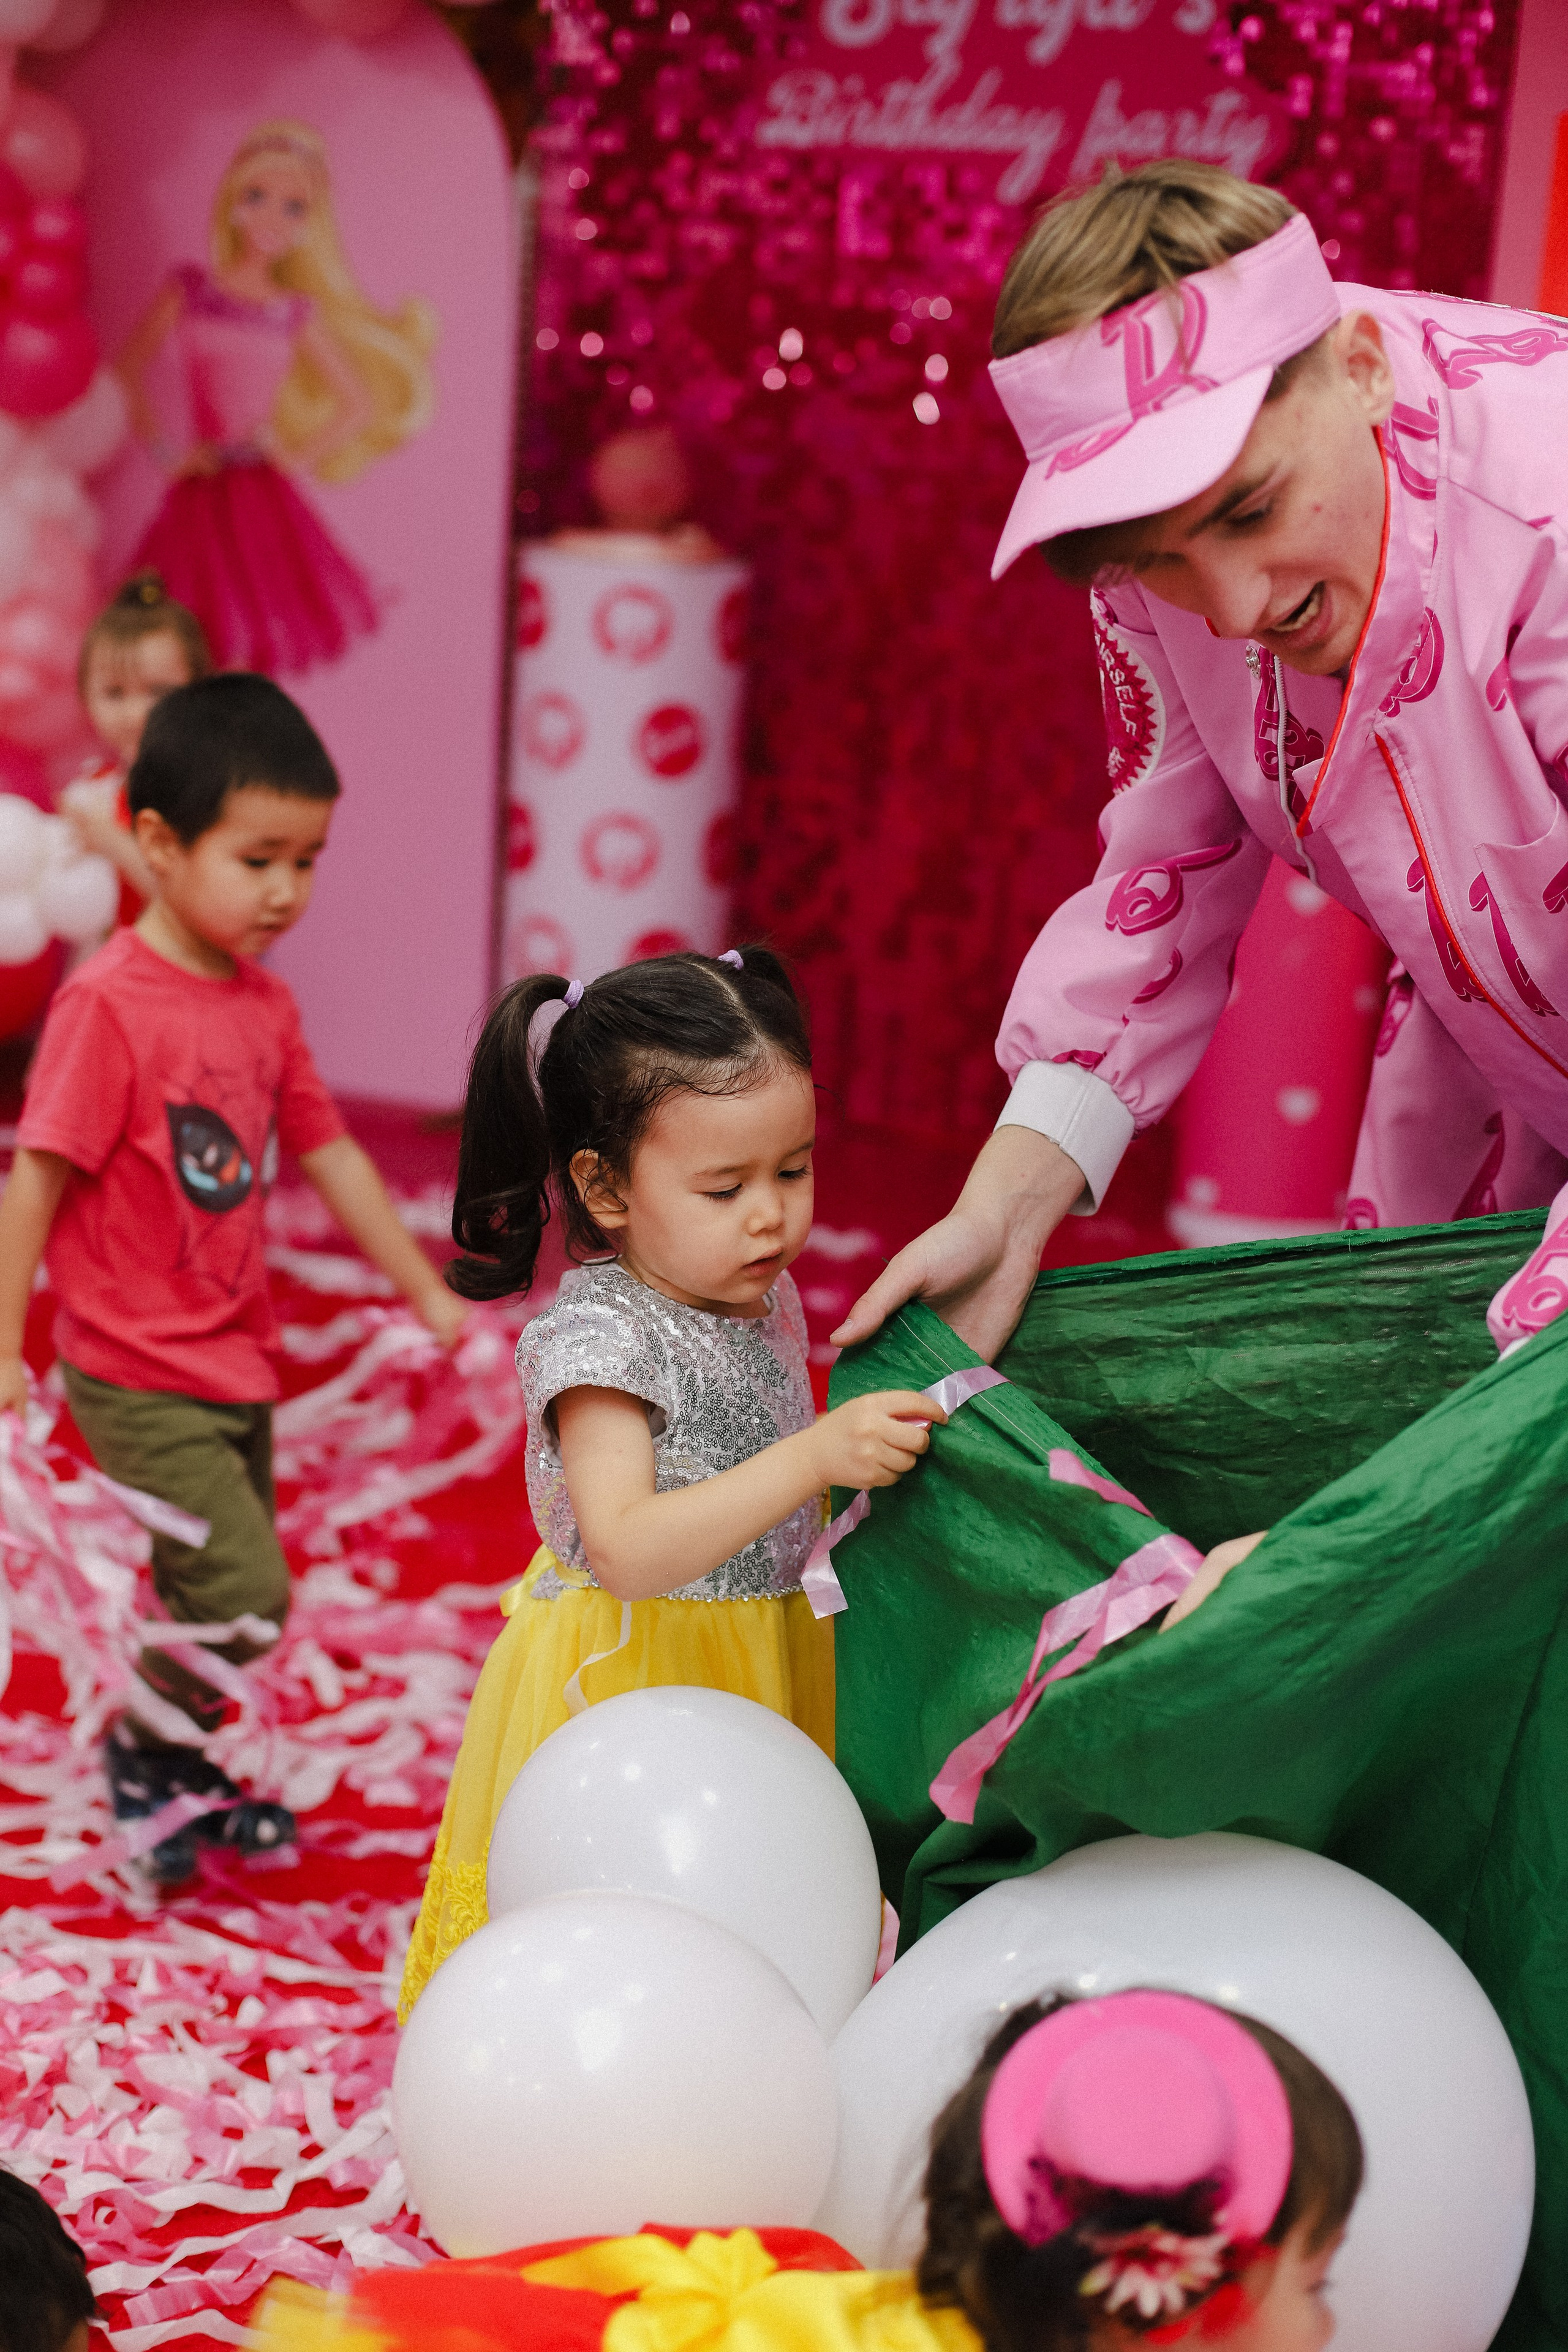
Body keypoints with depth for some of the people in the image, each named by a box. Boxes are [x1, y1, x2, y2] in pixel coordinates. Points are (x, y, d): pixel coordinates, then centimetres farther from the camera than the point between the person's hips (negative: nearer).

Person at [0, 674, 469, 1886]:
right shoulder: (109, 1003, -18)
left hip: (236, 1361, 8)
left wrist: (428, 1293, 19)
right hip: (139, 1374, -8)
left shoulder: (265, 1003, 5)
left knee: (228, 1602, 17)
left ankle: (187, 1770, 39)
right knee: (242, 1597, -12)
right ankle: (145, 1752, 14)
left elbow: (328, 1151, 15)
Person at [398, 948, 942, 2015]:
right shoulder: (599, 1336, -20)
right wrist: (815, 1457, -38)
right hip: (626, 1676, -7)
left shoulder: (764, 1297, 4)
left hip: (762, 1665, 7)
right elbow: (627, 1548, -32)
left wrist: (872, 1449, 5)